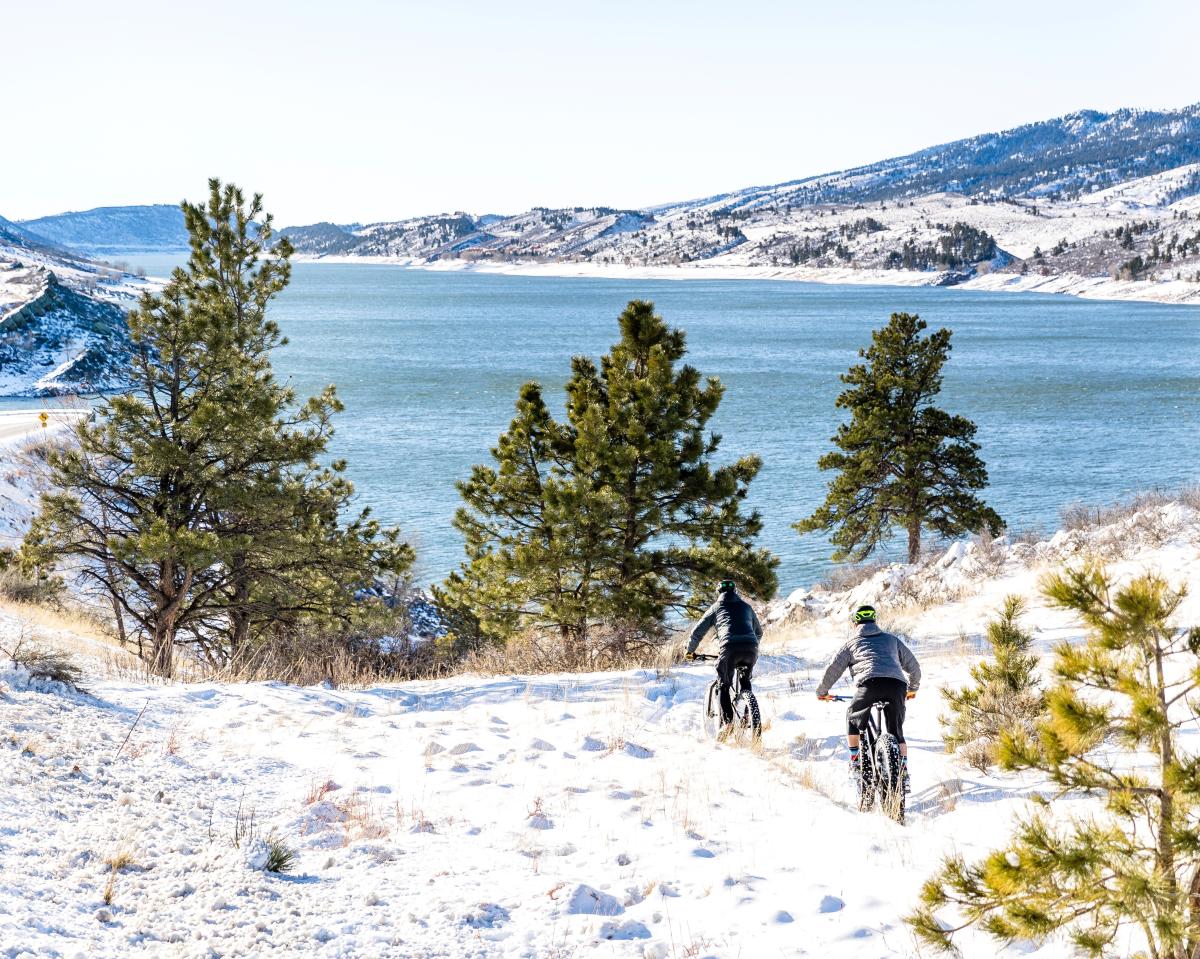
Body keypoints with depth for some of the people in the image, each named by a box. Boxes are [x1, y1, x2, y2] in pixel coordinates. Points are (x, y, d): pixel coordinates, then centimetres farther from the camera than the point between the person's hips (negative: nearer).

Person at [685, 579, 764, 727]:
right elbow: (759, 632, 43)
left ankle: (727, 722, -1)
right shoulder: (746, 607, 30)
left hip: (729, 648, -3)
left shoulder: (716, 607, 22)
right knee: (745, 680, 28)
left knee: (724, 685, 12)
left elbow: (697, 632, 21)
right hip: (751, 648, 3)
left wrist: (690, 651, 36)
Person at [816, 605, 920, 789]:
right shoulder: (891, 640, 32)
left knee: (852, 716, 25)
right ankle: (903, 772, 3)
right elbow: (913, 665, 36)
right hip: (897, 685, 2)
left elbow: (833, 669, 26)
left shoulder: (853, 643, 26)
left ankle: (855, 761, 19)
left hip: (870, 683, -2)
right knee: (897, 732, 15)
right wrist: (913, 688, 53)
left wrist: (822, 691, 42)